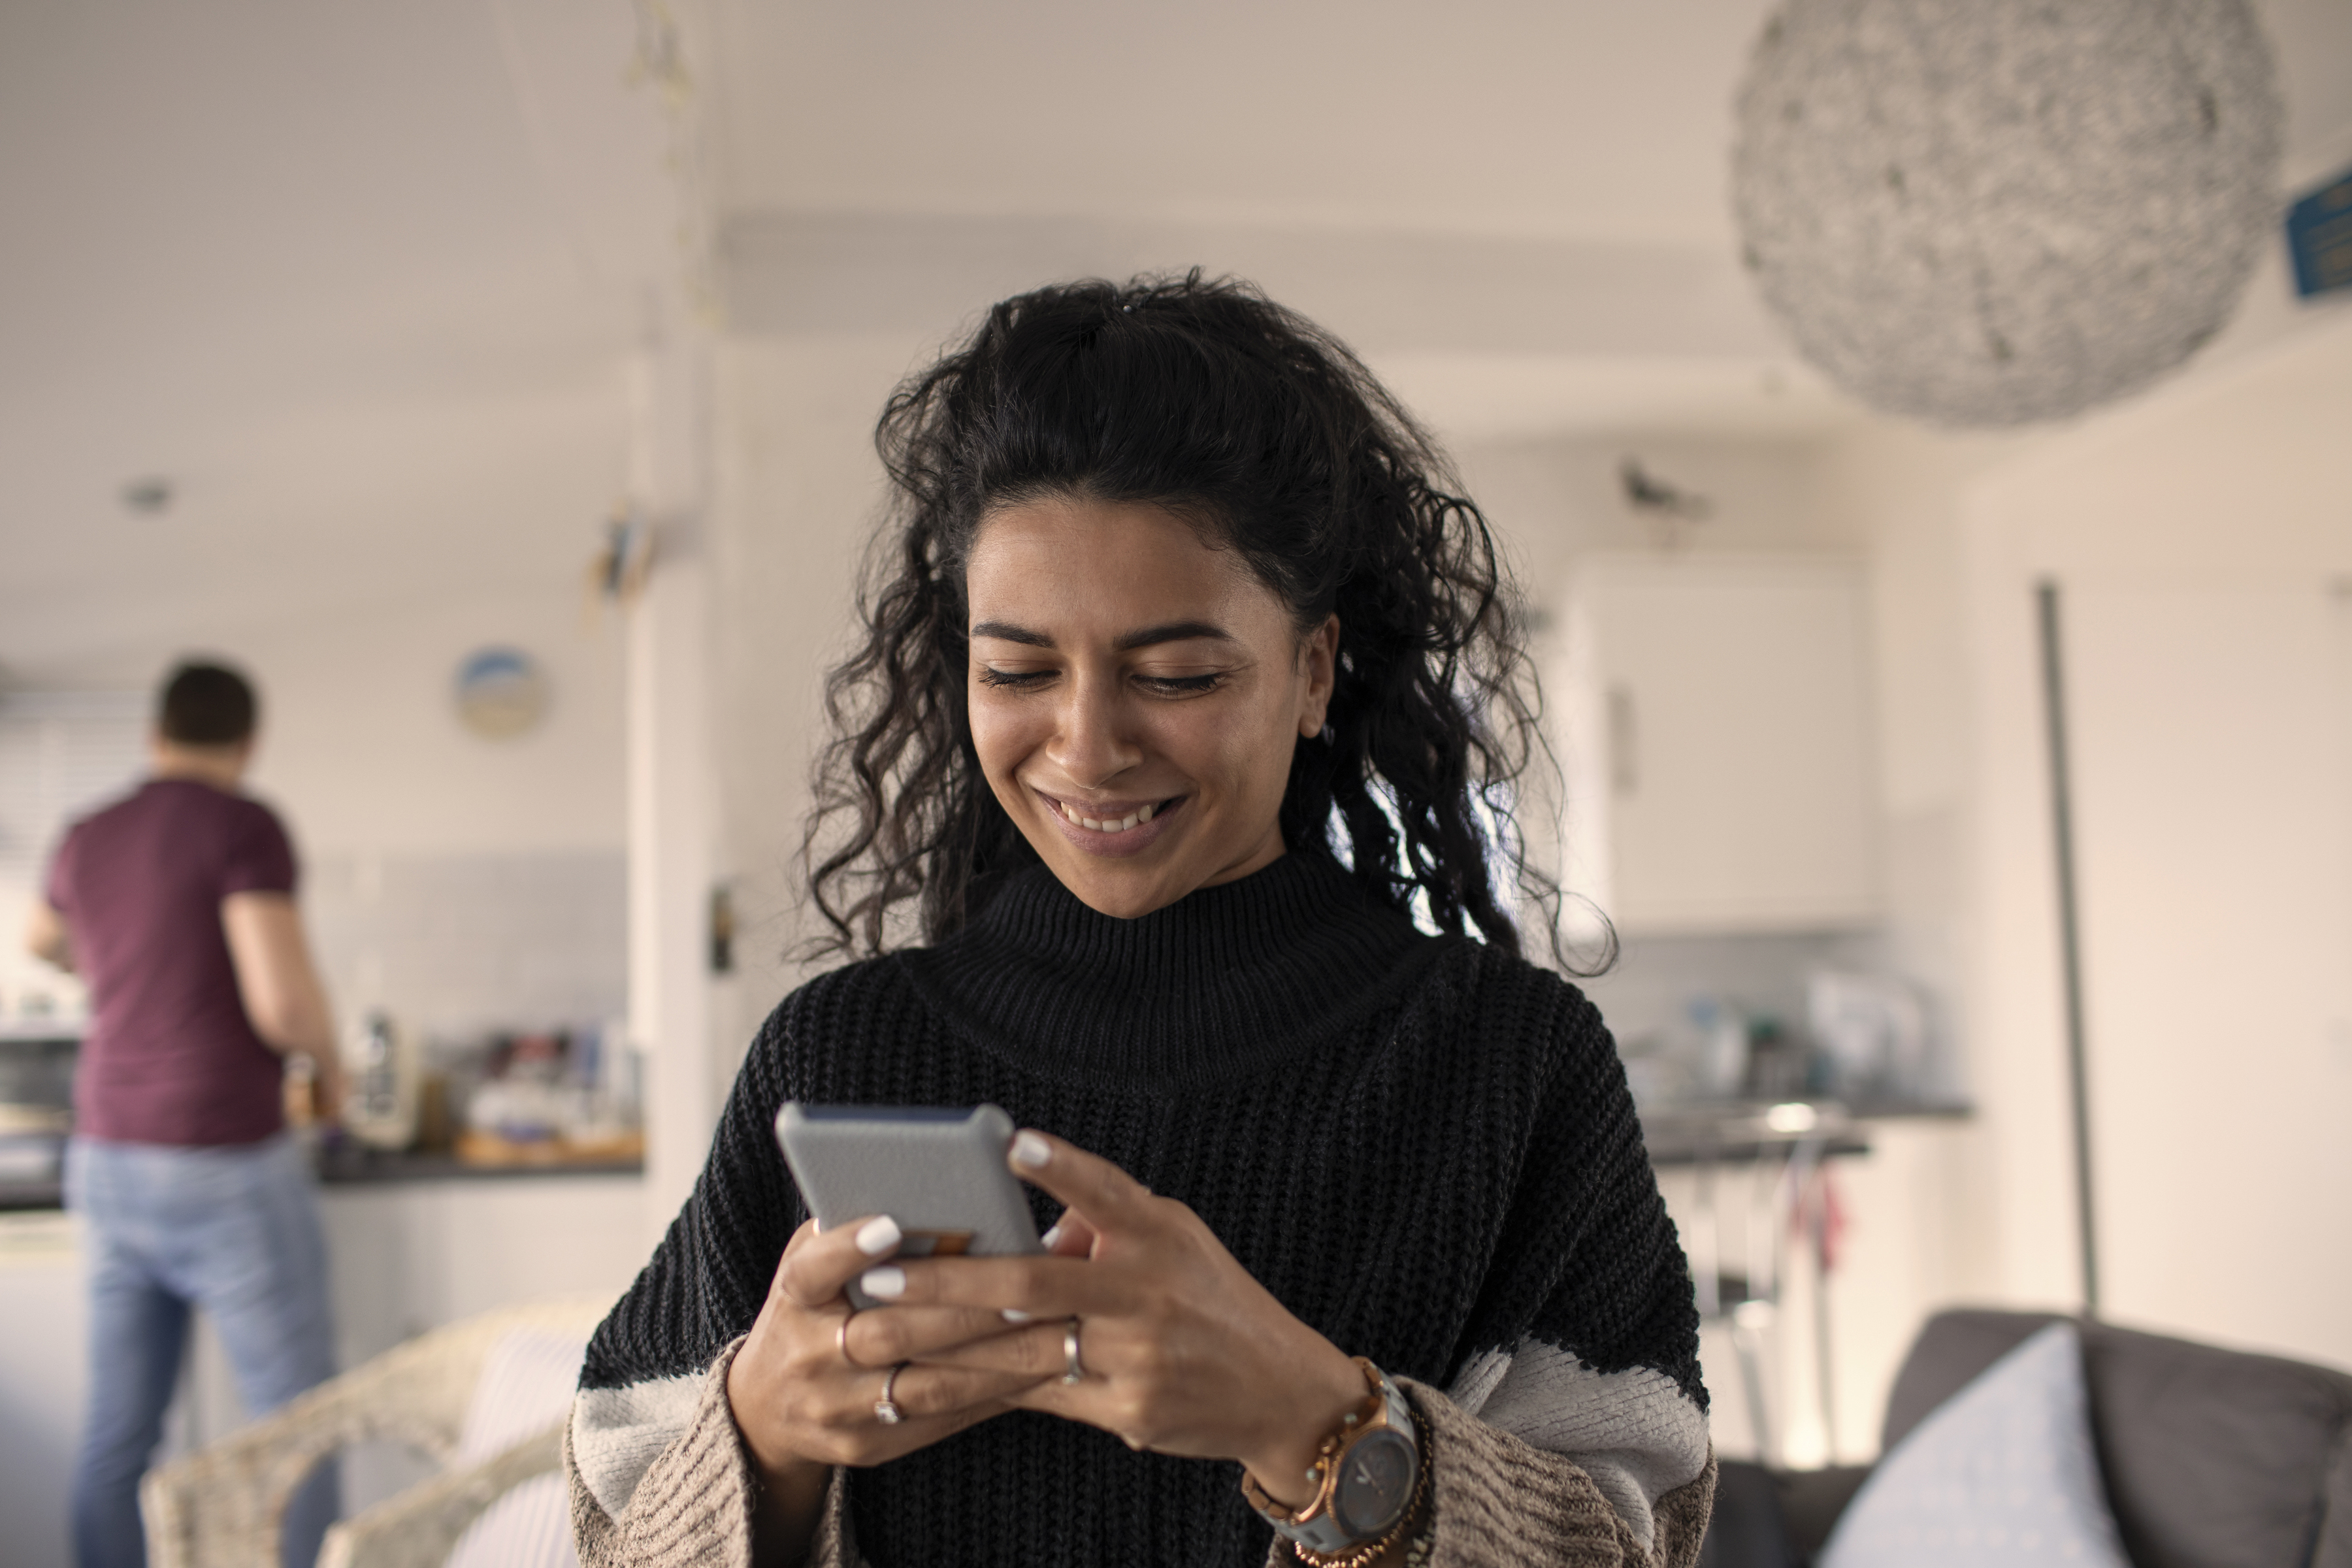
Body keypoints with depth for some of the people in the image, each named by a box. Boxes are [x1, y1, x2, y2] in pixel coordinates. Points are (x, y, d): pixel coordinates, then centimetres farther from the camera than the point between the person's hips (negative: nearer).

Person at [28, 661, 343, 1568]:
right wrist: (329, 1062, -1)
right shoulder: (243, 826, -11)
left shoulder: (86, 840, 9)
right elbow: (282, 1000, -22)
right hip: (225, 1170, -6)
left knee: (118, 1434, 11)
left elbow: (46, 941, 33)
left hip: (107, 1164, 7)